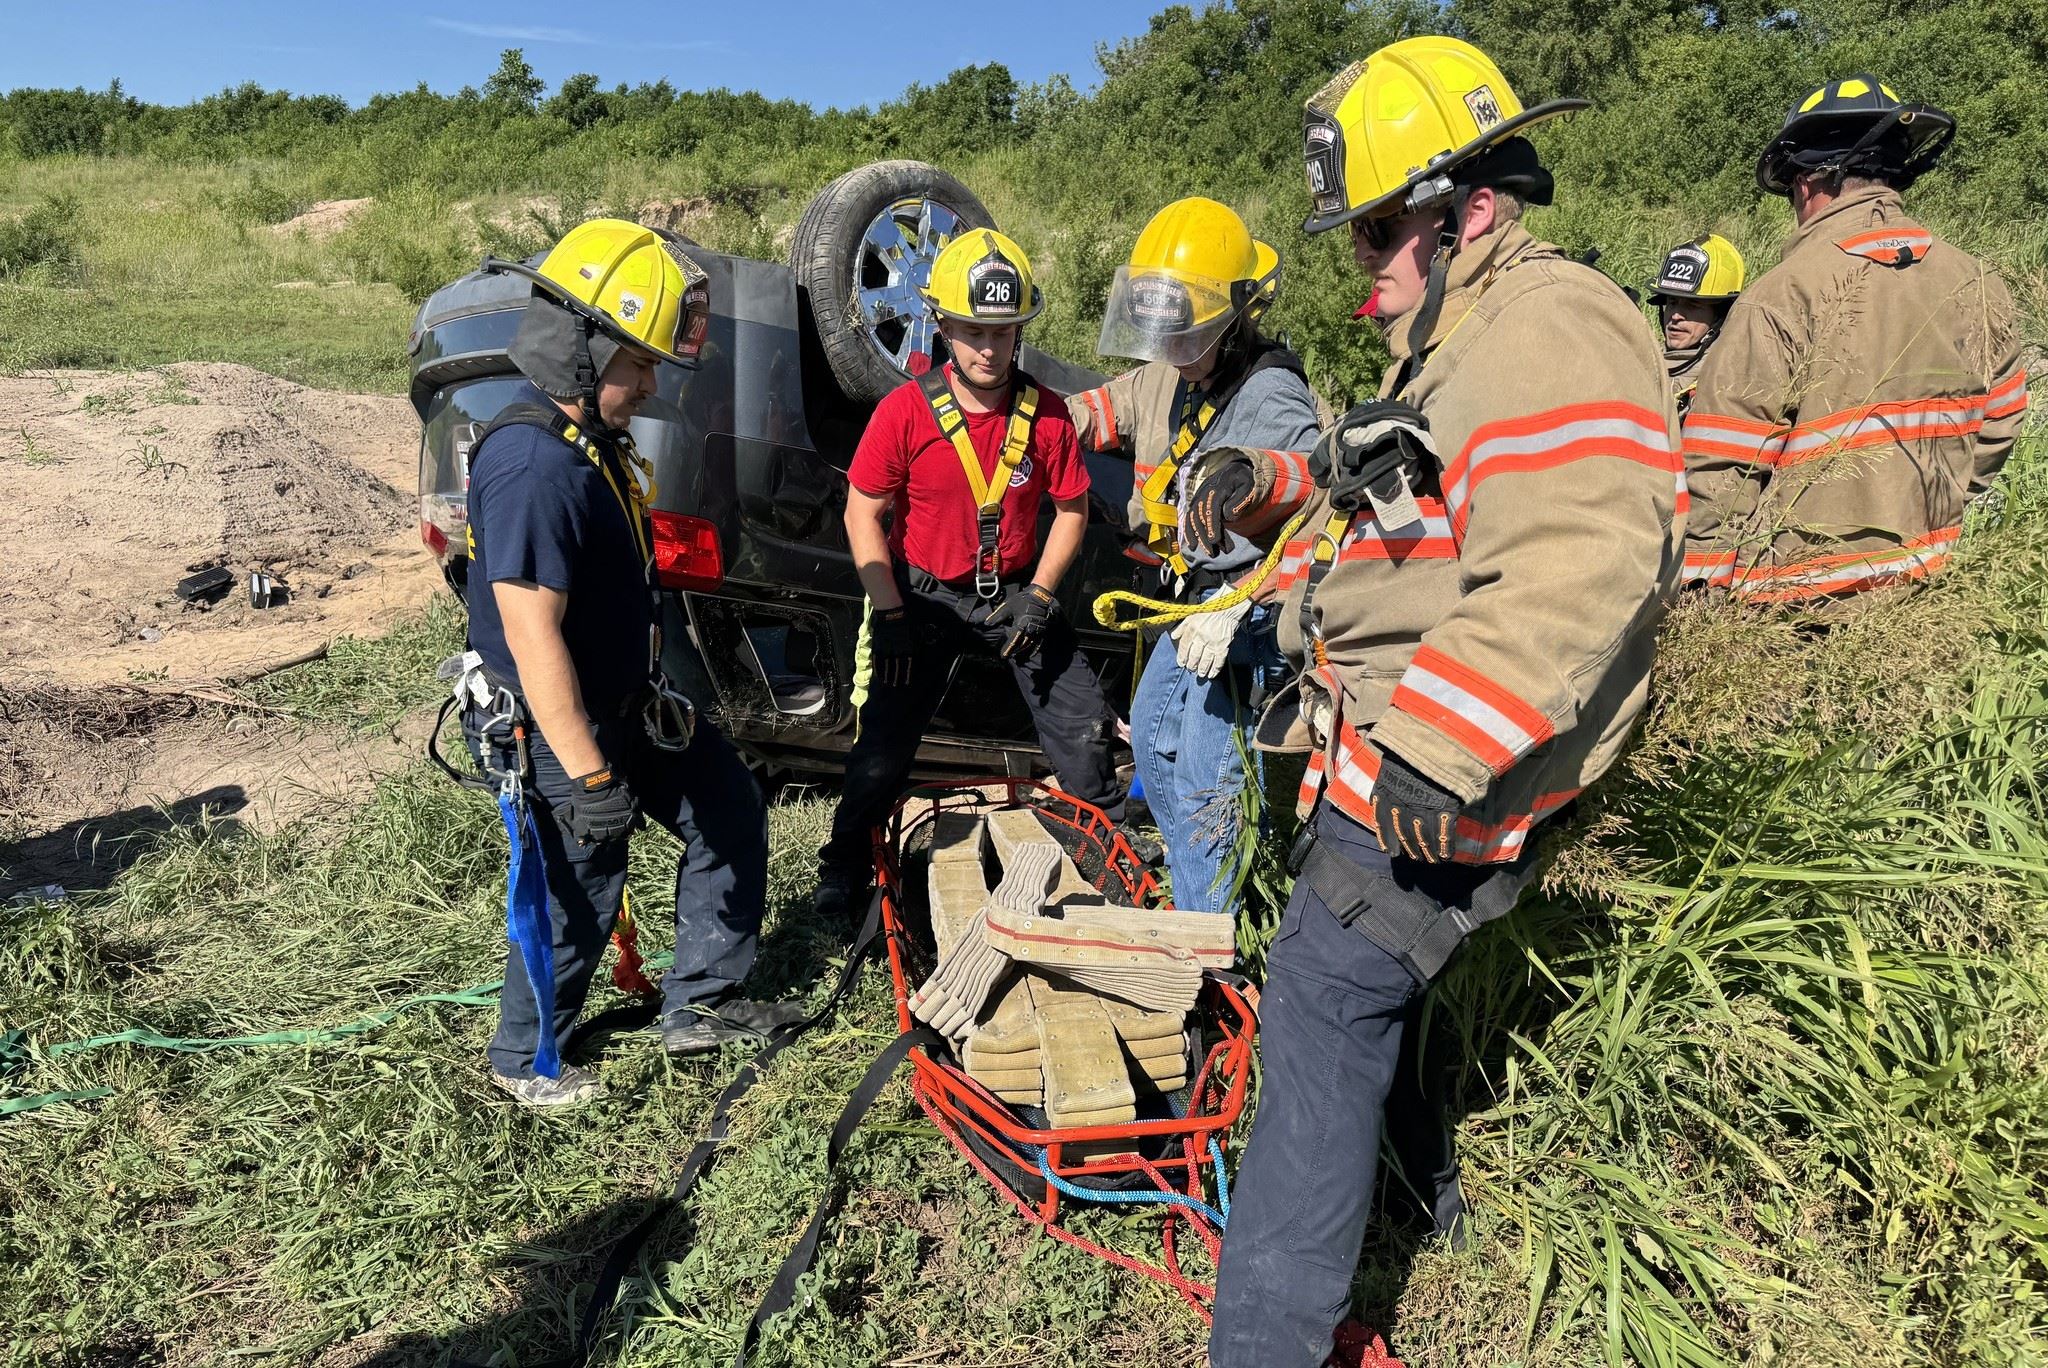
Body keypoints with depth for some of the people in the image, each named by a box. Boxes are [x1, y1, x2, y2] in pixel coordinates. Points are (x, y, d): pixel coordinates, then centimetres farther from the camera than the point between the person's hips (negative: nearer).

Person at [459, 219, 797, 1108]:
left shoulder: (594, 440, 3)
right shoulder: (532, 466, -27)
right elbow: (532, 637, -30)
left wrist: (657, 693, 21)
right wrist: (590, 775, -28)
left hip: (628, 704, 10)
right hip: (562, 732, -10)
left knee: (730, 813, 16)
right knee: (578, 904, 7)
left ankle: (698, 1003, 30)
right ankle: (524, 1060, 34)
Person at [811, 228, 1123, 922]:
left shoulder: (1046, 413, -9)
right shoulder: (905, 410, -15)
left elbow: (1072, 509, 2)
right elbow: (863, 513, -9)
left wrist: (1040, 595, -9)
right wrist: (889, 614, -14)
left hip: (1016, 593, 2)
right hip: (925, 596, -2)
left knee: (1083, 727, 3)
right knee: (883, 745, -1)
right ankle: (844, 868, 24)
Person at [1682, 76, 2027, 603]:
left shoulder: (1780, 296, -14)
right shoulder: (1977, 286, 6)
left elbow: (1721, 470, -16)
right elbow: (1997, 428, 15)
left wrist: (1696, 590, -9)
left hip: (1800, 588, -6)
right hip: (1928, 580, 6)